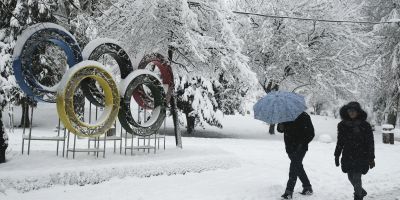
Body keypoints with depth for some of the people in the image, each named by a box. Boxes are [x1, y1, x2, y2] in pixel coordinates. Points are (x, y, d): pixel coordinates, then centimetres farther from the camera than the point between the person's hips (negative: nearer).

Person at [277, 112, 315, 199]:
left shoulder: (304, 117, -7)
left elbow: (311, 134, -7)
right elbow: (280, 129, 11)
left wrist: (302, 143, -16)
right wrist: (280, 127, -14)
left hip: (300, 148, -6)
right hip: (290, 147, 6)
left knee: (294, 168, -11)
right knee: (298, 167, 16)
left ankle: (289, 192, -8)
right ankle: (307, 187, 31)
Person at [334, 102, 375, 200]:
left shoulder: (365, 126, -5)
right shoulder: (342, 125, 4)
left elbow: (370, 143, -2)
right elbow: (340, 142, 11)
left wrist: (371, 158, -3)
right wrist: (337, 155, 10)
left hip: (361, 157, -4)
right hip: (348, 156, 4)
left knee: (356, 177, -8)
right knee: (351, 177, 12)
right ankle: (362, 192, 39)